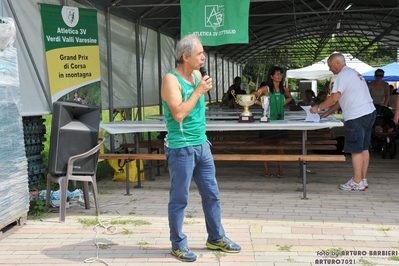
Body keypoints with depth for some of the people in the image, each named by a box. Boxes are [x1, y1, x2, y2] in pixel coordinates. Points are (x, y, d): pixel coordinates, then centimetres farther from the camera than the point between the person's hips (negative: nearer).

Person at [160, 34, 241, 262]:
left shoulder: (197, 74, 10)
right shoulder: (171, 79, -14)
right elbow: (178, 113, -25)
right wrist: (198, 91, -18)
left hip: (202, 145, 8)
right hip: (182, 148, -8)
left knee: (212, 194, 14)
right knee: (180, 199, 3)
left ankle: (216, 238, 27)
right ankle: (179, 244, 16)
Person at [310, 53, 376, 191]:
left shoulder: (343, 75, -11)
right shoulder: (353, 73, 22)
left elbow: (334, 98, -19)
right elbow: (341, 100, 22)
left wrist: (318, 107, -6)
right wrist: (326, 113, 20)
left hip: (357, 116, -10)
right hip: (368, 113, 10)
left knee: (356, 150, -4)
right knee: (363, 148, 13)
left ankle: (357, 183, 1)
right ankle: (363, 179, 20)